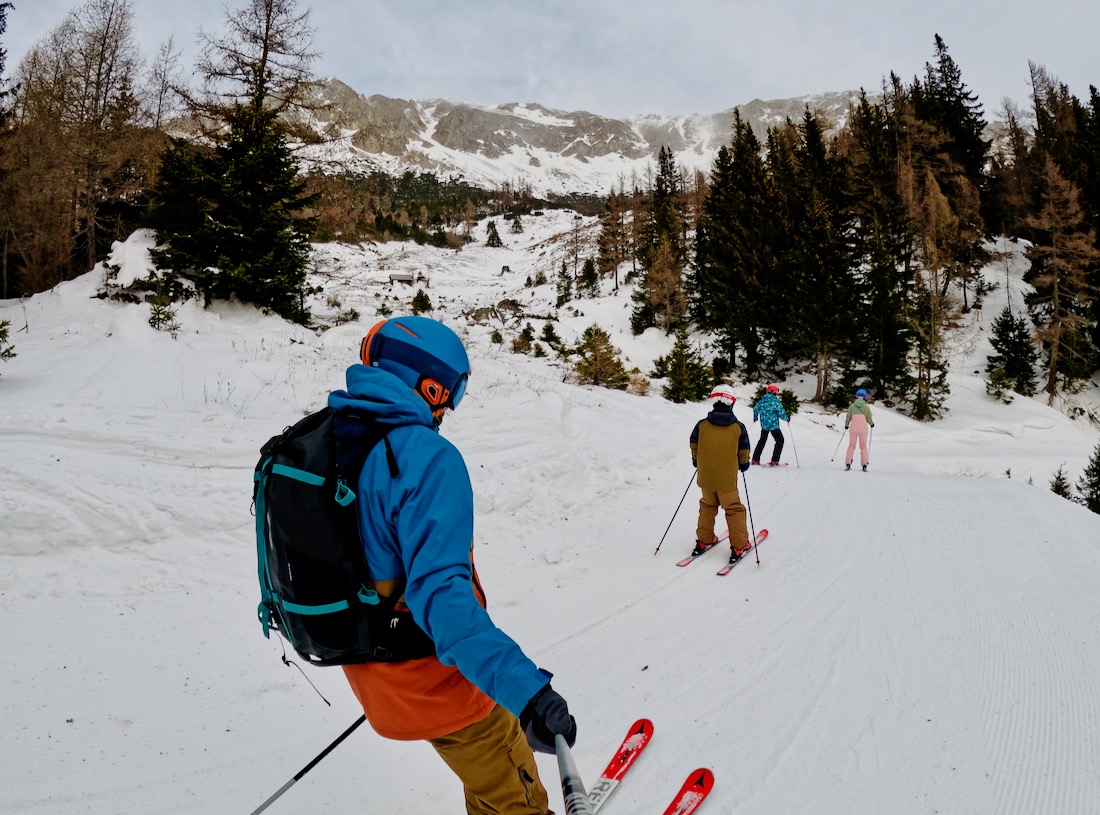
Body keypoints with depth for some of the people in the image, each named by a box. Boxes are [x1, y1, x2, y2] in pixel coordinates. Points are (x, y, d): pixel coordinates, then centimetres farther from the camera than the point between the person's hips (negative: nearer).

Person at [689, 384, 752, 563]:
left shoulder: (701, 425, -6)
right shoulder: (738, 428, -8)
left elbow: (694, 448, 4)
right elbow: (743, 454, 0)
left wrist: (697, 462, 22)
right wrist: (743, 465, 20)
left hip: (705, 476, 2)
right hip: (727, 479, -2)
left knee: (707, 506, 21)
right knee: (734, 509, 11)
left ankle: (703, 540, 26)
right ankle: (739, 546, 13)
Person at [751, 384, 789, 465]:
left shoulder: (761, 400, 3)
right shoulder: (776, 401, -15)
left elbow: (755, 409, 12)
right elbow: (781, 413, -14)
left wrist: (755, 418, 30)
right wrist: (786, 419, 6)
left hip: (764, 425, 6)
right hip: (773, 425, -6)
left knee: (762, 440, 20)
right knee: (780, 440, 10)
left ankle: (755, 459, 17)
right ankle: (774, 460, 3)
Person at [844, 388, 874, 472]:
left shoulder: (852, 406, 2)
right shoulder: (866, 407, 1)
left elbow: (848, 418, 4)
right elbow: (869, 419, 2)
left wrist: (846, 425, 23)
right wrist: (872, 424, 24)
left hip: (853, 428, 0)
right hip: (863, 428, 0)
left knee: (851, 446, 9)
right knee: (863, 446, 10)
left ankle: (848, 464, -2)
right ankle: (864, 465, 2)